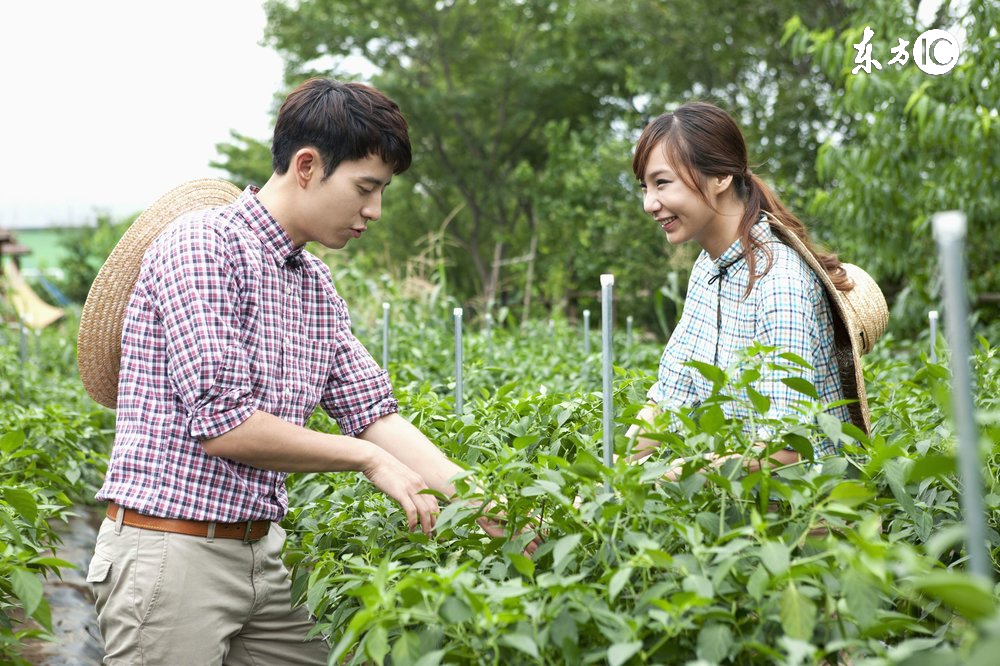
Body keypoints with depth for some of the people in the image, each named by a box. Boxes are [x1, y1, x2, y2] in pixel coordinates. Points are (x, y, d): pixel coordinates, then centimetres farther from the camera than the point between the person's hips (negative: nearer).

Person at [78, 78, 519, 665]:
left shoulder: (317, 286, 12)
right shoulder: (203, 244, -14)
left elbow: (377, 415, 9)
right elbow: (221, 422, -21)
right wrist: (368, 458, -11)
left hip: (260, 552, 8)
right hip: (171, 549, -8)